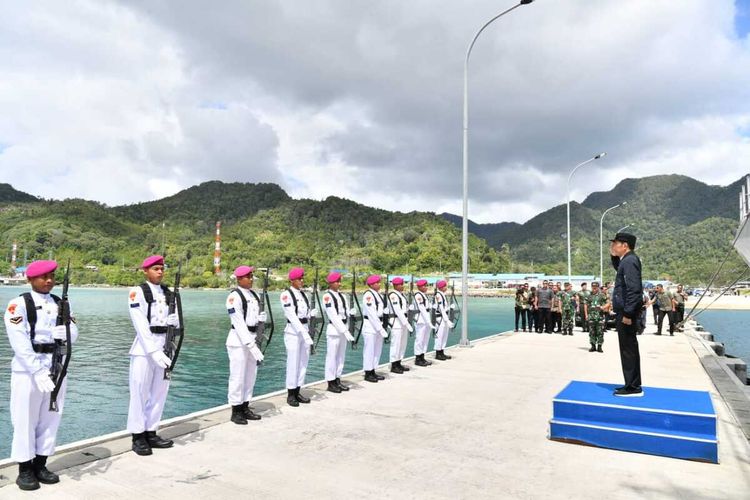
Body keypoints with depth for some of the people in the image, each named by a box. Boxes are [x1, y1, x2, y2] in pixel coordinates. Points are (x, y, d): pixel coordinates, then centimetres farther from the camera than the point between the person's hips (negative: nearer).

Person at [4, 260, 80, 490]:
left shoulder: (60, 303, 10)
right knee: (25, 420, 4)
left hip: (56, 367, 5)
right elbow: (19, 342, -16)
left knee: (50, 418, 11)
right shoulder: (18, 304, -7)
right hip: (27, 370, -5)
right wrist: (37, 371, -23)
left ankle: (40, 465, 23)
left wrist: (64, 333, -21)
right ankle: (24, 470, 16)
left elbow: (74, 332, 3)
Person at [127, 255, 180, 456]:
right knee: (140, 393, 1)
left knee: (159, 393, 10)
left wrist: (175, 320, -11)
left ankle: (151, 433, 20)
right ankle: (138, 437, 11)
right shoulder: (137, 292, -6)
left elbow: (176, 322, 14)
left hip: (165, 348, 6)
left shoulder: (168, 293, 11)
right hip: (144, 348, -5)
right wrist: (154, 351, -21)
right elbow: (141, 325, -14)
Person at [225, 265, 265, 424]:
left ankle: (245, 408, 25)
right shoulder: (234, 296, -13)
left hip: (252, 338, 8)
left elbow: (260, 314, 20)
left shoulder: (254, 295, 11)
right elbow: (239, 323, -19)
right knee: (238, 377, -1)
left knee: (251, 375, 13)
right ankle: (236, 412, 11)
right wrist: (250, 344, -24)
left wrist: (262, 318, -5)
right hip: (238, 340, -8)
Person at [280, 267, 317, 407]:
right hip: (293, 331, -7)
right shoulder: (286, 294, -10)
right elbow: (292, 316, -18)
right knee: (293, 363, -2)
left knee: (303, 362, 10)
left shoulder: (303, 294, 13)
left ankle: (297, 392, 20)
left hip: (304, 330, 7)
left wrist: (312, 313, -9)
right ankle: (290, 395, 9)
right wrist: (303, 333, -24)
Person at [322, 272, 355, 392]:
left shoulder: (342, 296, 11)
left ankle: (338, 381, 23)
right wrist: (345, 331, -19)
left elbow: (346, 313, 6)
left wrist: (346, 329, -6)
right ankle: (331, 383, 11)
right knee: (332, 357, 1)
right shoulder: (327, 296, -11)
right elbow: (333, 316, -16)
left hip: (343, 329, 7)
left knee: (341, 357, 12)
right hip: (333, 329, -7)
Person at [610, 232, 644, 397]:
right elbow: (618, 269, 37)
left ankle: (633, 387, 2)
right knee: (629, 348, 15)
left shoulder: (629, 261, -17)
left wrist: (627, 313, -24)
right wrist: (614, 256, 18)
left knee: (628, 349, -4)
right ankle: (633, 384, 23)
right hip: (625, 310, 10)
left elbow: (633, 289, -24)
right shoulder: (627, 260, 13)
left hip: (626, 311, -10)